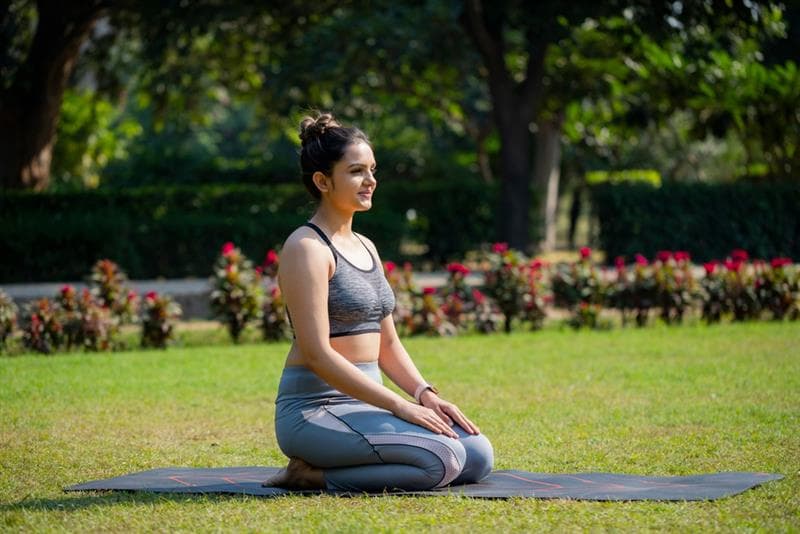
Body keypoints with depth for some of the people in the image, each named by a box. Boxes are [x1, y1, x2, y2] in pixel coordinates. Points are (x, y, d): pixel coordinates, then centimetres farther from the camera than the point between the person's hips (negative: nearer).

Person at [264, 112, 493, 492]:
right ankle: (311, 476, -9)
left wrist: (425, 394, -1)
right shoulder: (306, 248, -12)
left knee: (477, 456, -4)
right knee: (441, 459, -27)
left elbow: (387, 344, 18)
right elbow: (316, 352, -20)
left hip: (361, 404, 9)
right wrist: (400, 406, -22)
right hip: (314, 410, -9)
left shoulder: (365, 248, 16)